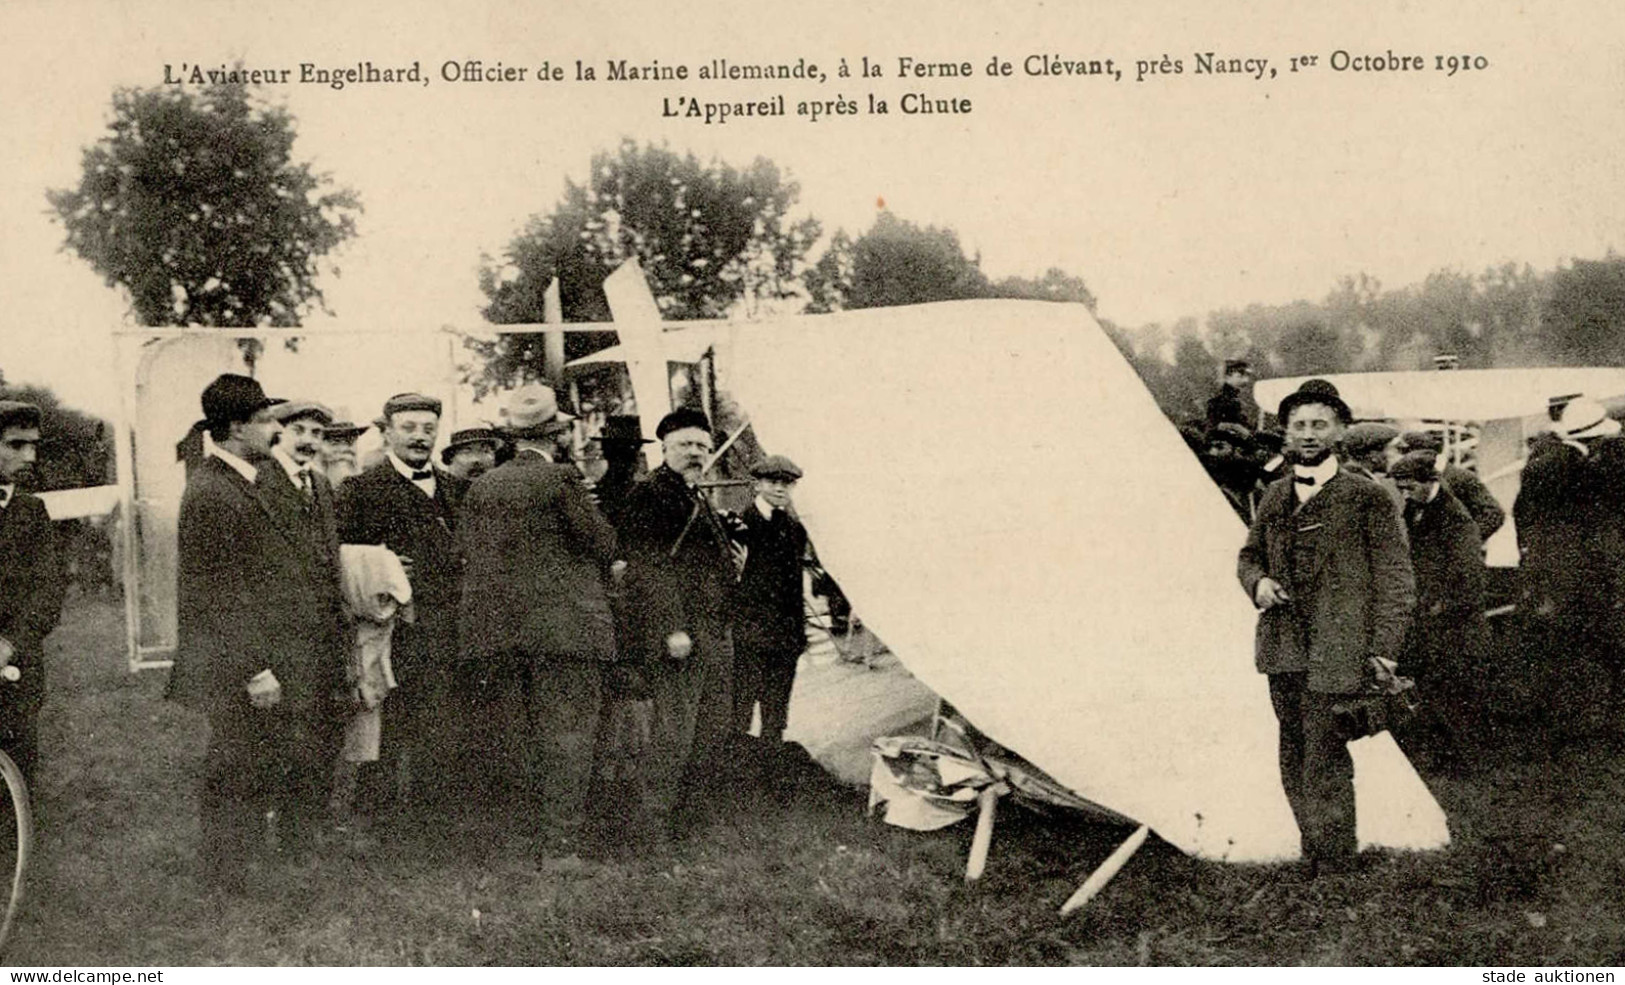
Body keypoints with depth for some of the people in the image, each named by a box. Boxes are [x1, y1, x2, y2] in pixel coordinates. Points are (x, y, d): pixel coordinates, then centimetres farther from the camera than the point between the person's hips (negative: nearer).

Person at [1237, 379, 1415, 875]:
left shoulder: (1366, 498, -4)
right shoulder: (1276, 495, 12)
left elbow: (1394, 577, -4)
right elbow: (1249, 554, 25)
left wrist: (1384, 649, -11)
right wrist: (1257, 583, 2)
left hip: (1335, 652, -6)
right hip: (1283, 648, 6)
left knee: (1324, 760, -7)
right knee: (1294, 758, 12)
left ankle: (1333, 872, 3)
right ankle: (1313, 853, 25)